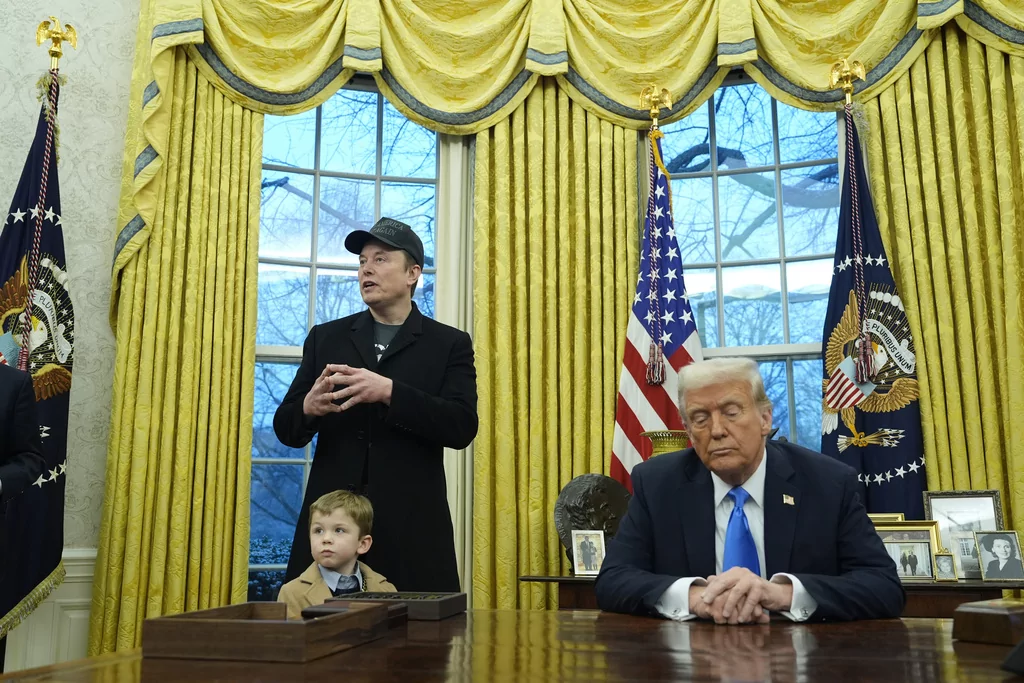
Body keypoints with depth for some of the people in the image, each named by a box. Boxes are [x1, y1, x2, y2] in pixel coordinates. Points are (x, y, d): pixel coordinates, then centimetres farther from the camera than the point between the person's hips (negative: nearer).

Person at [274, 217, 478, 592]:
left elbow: (462, 426, -9)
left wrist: (388, 391, -21)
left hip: (411, 528, -2)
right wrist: (309, 407, -14)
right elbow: (286, 429, 10)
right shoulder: (326, 338, 12)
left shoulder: (449, 344, 5)